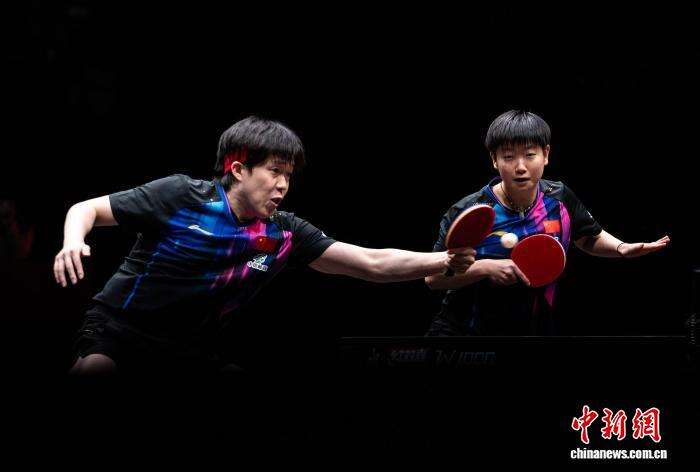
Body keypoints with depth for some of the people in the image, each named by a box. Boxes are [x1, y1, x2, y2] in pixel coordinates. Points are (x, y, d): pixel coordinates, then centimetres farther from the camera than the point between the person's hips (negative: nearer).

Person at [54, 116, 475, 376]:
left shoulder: (284, 234, -2)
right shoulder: (179, 197, -13)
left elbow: (373, 263, -3)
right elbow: (87, 210, -6)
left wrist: (445, 260, -17)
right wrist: (73, 243, -29)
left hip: (189, 352, 5)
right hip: (117, 332, -5)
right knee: (94, 372, -35)